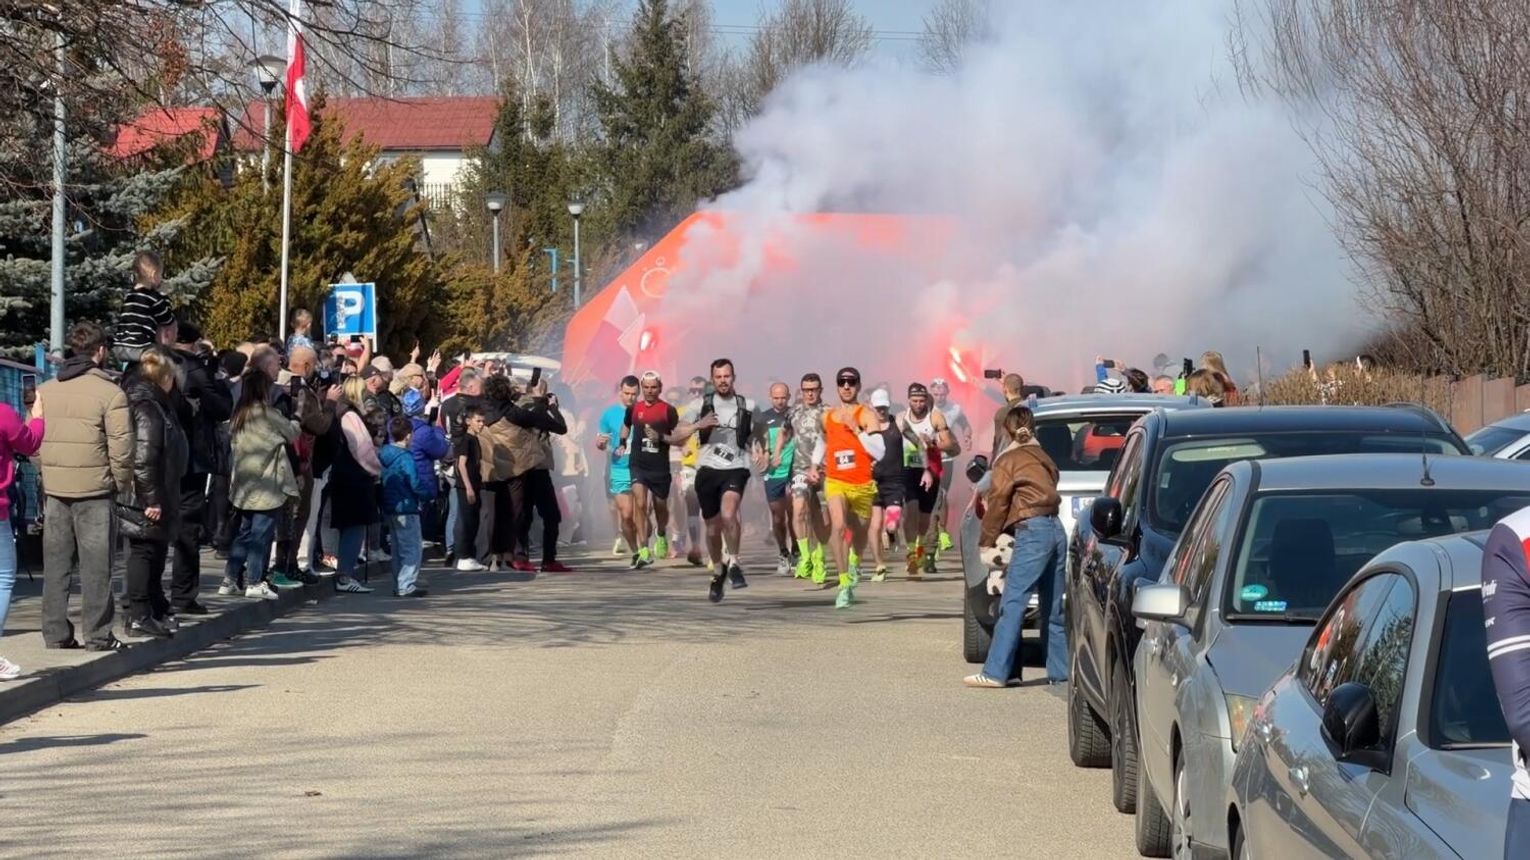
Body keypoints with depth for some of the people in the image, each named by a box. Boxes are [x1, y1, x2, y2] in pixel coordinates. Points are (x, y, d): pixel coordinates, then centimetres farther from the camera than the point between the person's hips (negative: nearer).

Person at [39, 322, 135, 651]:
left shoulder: (44, 391, 7)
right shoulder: (110, 393, -9)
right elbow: (121, 448, -11)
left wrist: (46, 477, 15)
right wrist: (123, 485, 2)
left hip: (54, 489, 5)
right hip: (95, 490, -5)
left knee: (55, 563, 10)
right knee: (96, 564, 1)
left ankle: (55, 633, 12)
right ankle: (97, 634, 3)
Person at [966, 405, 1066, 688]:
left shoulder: (1008, 461, 0)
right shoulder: (1043, 459, 21)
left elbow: (997, 504, 0)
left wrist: (986, 541, 10)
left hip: (1032, 530, -8)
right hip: (1056, 530, 8)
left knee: (1012, 603, -10)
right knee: (1053, 608, 13)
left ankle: (996, 672, -15)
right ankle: (1060, 670, 15)